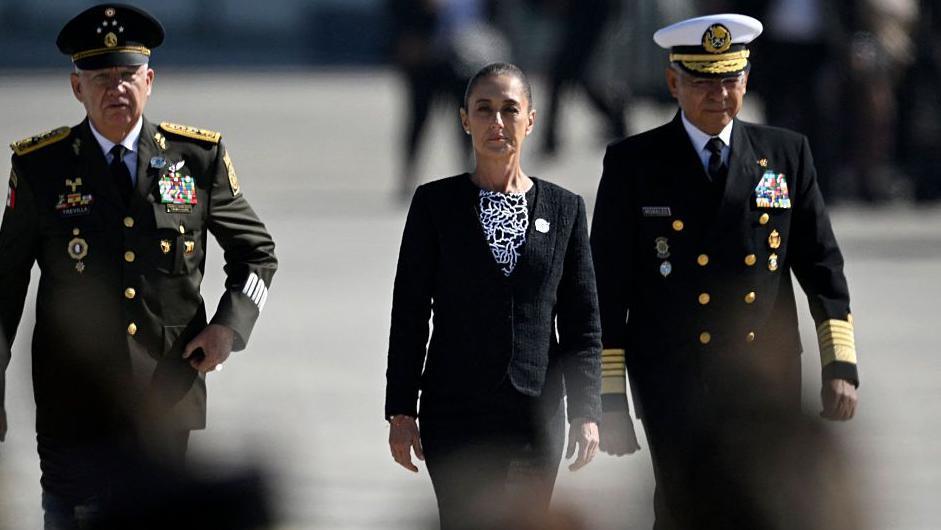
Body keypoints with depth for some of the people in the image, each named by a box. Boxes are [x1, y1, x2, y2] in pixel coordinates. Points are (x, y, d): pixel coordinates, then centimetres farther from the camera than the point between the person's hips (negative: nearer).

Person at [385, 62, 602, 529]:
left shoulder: (565, 209, 7)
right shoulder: (435, 203, 2)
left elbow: (582, 322, 7)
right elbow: (409, 312, 3)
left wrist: (586, 413, -1)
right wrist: (400, 411, -2)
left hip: (536, 415, 2)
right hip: (456, 413, -2)